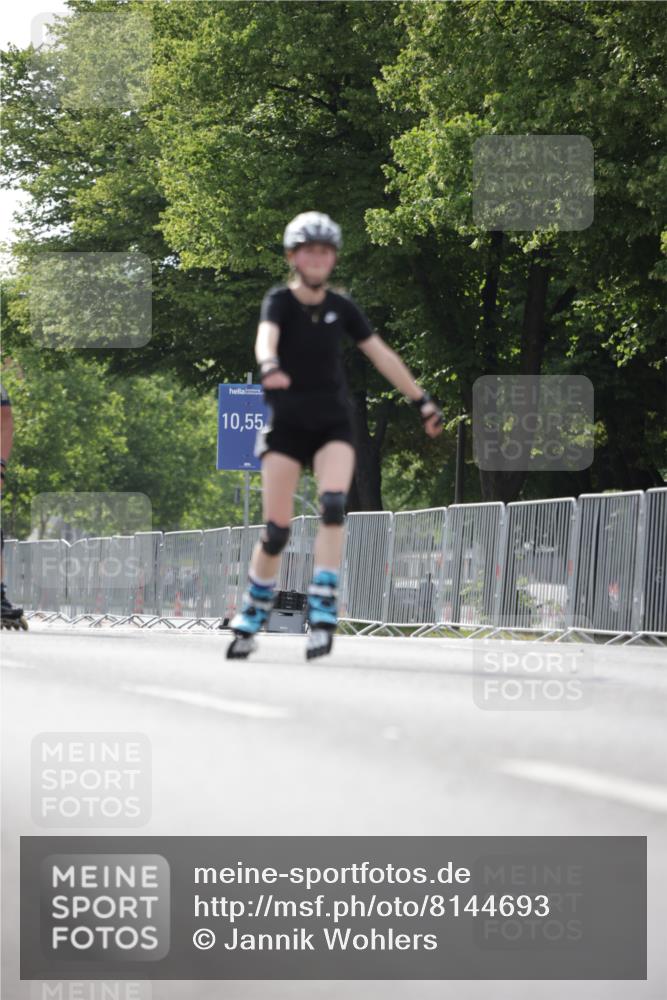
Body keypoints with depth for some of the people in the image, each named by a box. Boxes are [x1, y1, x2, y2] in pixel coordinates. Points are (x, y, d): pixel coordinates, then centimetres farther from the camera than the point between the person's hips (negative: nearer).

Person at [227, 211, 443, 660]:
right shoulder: (279, 300, -7)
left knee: (333, 506, -23)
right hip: (286, 424, -2)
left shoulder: (341, 307, 3)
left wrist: (422, 400, 5)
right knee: (276, 530, -5)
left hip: (333, 424, 2)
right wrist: (269, 366, -50)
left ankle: (323, 611, -23)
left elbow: (381, 354, 7)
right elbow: (266, 336, -28)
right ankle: (251, 618, 14)